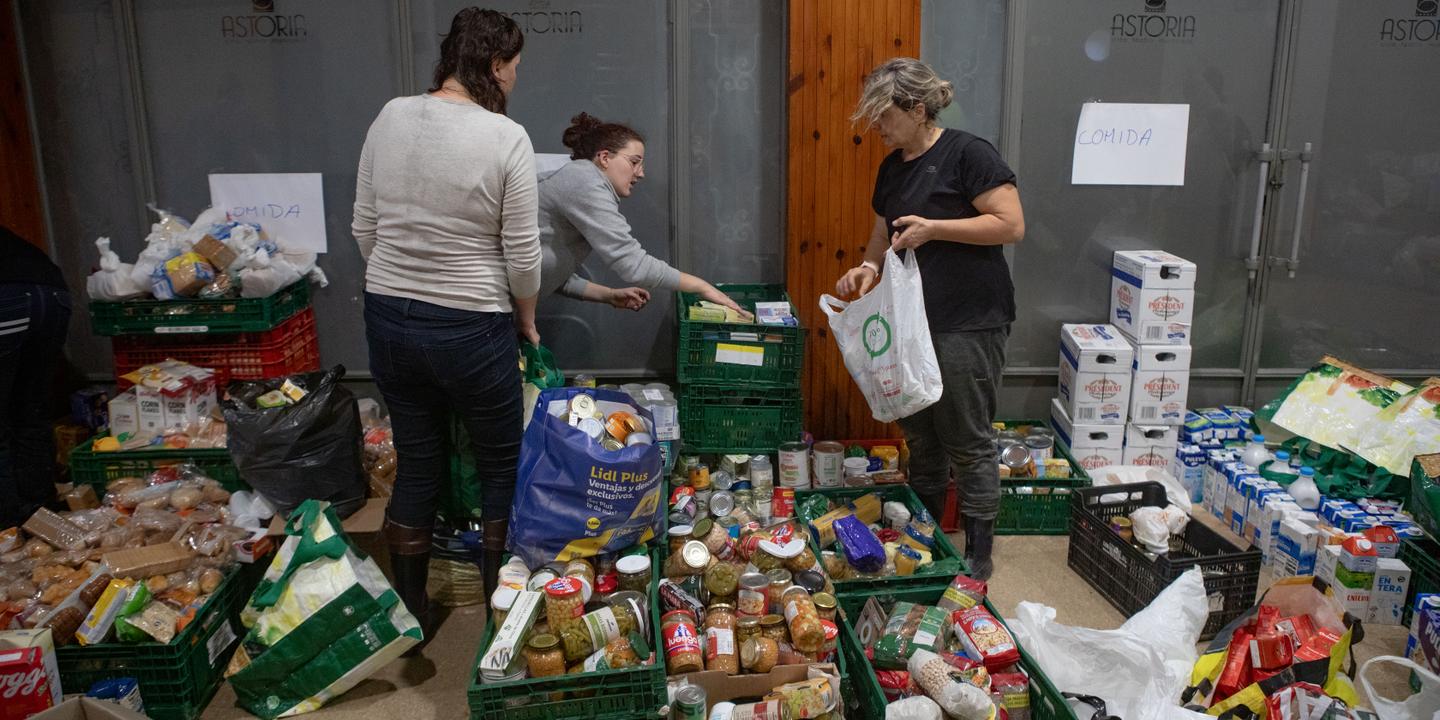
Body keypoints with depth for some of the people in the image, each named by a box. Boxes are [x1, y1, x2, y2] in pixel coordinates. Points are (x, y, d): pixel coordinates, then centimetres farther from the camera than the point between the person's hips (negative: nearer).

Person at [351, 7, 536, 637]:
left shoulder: (390, 118, 0)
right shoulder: (506, 138, -14)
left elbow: (364, 228, 6)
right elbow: (522, 254, -10)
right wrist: (527, 323, 6)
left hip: (388, 319, 5)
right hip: (471, 329, -5)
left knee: (416, 468, 18)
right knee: (501, 468, 14)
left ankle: (409, 615, 32)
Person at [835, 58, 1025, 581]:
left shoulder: (967, 154, -10)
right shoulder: (892, 168, 13)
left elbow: (1012, 225, -15)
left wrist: (933, 228, -19)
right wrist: (870, 266, 0)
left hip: (968, 326, -8)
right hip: (913, 323, 8)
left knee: (968, 444, 1)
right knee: (920, 438, 15)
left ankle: (978, 556, 15)